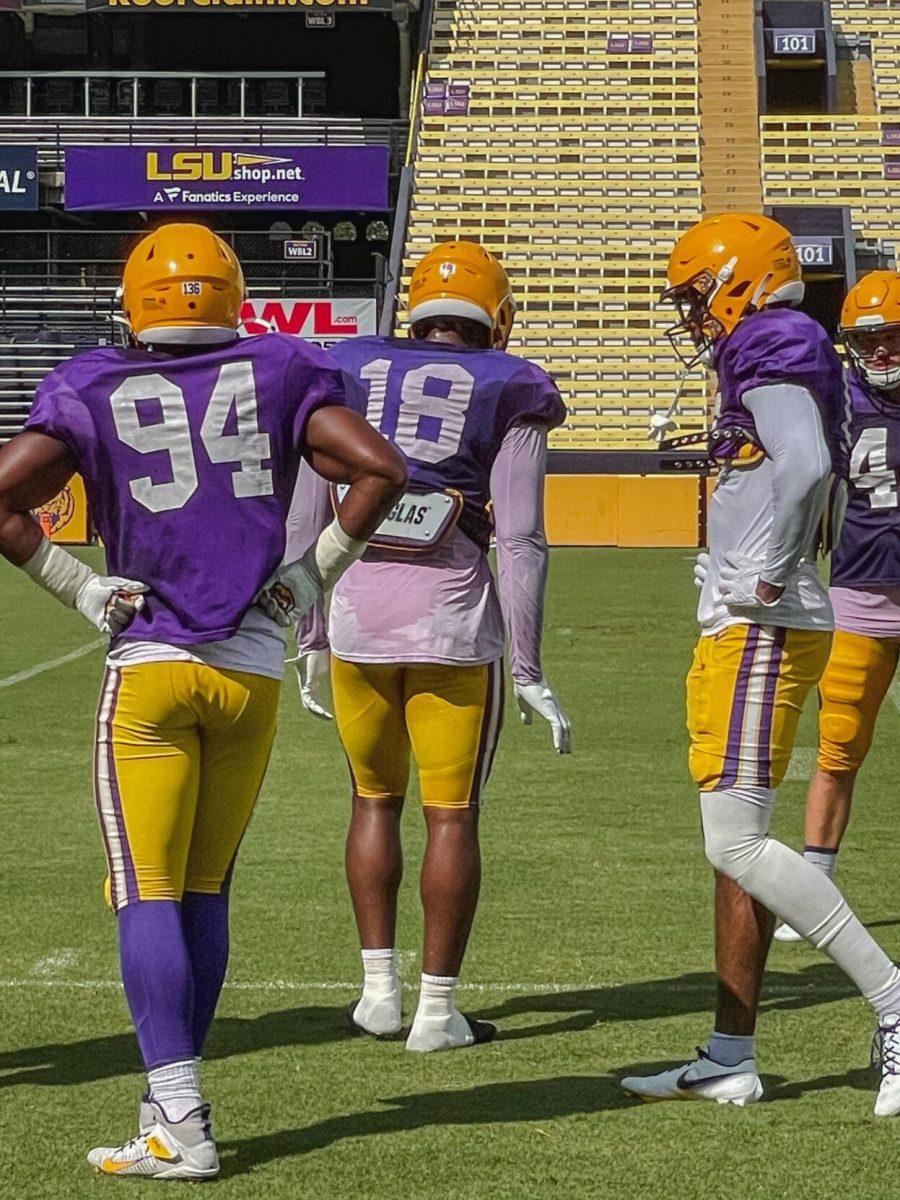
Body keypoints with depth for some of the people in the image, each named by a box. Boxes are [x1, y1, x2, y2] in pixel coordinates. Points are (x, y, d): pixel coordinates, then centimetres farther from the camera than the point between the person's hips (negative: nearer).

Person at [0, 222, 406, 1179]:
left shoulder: (94, 394, 0)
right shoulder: (277, 377, 4)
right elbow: (381, 469, -3)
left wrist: (80, 588, 1)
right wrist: (317, 570, 6)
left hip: (149, 668, -2)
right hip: (253, 669, 3)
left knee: (148, 895, -1)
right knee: (205, 890, 13)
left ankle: (179, 1125, -7)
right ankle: (173, 1098, 19)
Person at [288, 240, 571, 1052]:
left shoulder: (351, 378, 9)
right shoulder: (507, 395, 1)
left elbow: (306, 521, 9)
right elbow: (521, 542, -4)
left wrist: (311, 640, 17)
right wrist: (529, 671, -1)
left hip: (357, 610, 3)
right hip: (453, 618, -3)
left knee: (375, 798, 20)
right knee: (453, 814, 7)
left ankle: (379, 986, 20)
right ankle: (438, 1007, 10)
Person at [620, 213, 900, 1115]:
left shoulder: (772, 353, -11)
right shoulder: (780, 361, 20)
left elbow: (805, 466, -27)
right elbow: (824, 475, 23)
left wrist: (769, 577, -20)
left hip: (763, 632, -11)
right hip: (740, 632, 11)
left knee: (737, 841, -14)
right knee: (734, 846, 10)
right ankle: (730, 1059, 14)